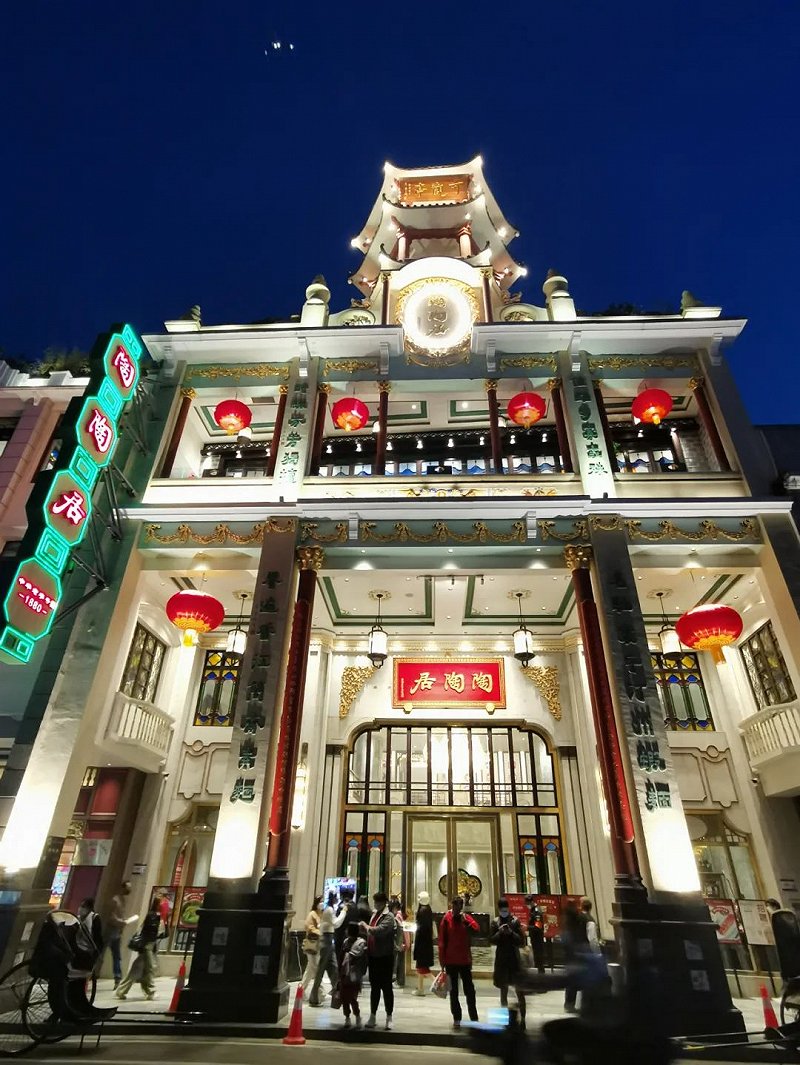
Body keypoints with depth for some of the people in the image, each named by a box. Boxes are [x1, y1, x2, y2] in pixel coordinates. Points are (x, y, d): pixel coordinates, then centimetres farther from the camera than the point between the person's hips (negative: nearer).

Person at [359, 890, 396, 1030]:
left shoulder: (389, 916, -15)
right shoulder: (374, 913, 9)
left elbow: (379, 930, -30)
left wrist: (366, 926, -15)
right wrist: (363, 929, -2)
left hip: (385, 957, -7)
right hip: (373, 955, 7)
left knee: (386, 987, 3)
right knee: (374, 987, 16)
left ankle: (389, 1018, 16)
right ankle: (373, 1016, 28)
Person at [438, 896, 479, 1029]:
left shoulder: (467, 917, 0)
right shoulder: (446, 919, -7)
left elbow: (476, 929, -15)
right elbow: (442, 941, -6)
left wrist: (465, 920, -23)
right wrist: (443, 960, -6)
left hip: (465, 960, 2)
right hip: (451, 961, -1)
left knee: (469, 989, 7)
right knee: (453, 990, 10)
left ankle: (474, 1018, 20)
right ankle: (456, 1018, 22)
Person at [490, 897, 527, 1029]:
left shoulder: (515, 921, -7)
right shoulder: (495, 922, 0)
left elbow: (522, 941, -9)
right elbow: (491, 940, -4)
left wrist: (511, 933, -24)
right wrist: (499, 932, -20)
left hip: (514, 958, -3)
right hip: (501, 959, 3)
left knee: (519, 991, -3)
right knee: (503, 990, 16)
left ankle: (522, 1019, 5)